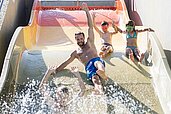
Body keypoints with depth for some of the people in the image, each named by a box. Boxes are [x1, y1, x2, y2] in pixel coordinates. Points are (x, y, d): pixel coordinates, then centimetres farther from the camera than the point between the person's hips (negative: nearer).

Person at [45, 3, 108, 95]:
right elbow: (65, 63, 29)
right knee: (95, 79, -35)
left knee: (98, 63, -40)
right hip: (88, 67, 0)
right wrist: (55, 70, 14)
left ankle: (101, 71, -75)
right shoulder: (75, 53, 29)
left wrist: (87, 11, 13)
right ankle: (100, 92, -67)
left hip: (97, 60, 0)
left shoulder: (89, 43, 25)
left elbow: (90, 27, 18)